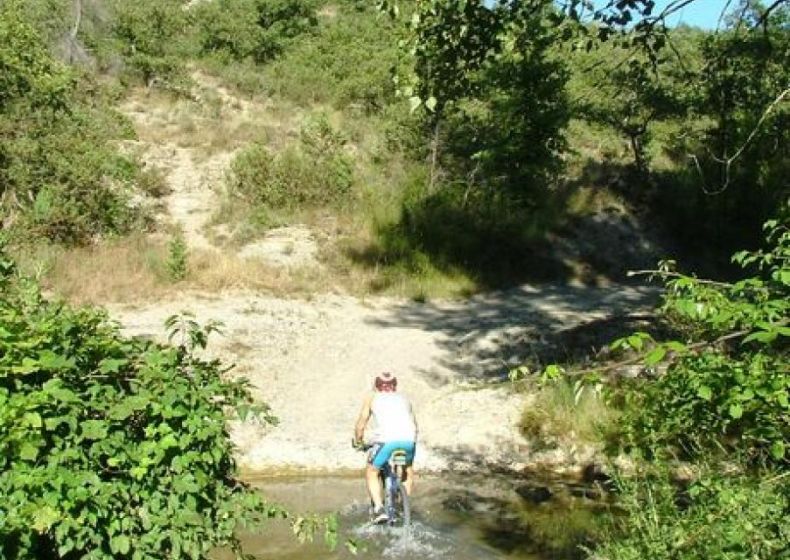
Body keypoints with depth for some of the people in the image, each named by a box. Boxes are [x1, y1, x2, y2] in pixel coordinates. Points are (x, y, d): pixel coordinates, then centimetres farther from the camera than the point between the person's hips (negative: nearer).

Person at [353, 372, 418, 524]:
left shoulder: (372, 398, 23)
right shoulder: (404, 399, 30)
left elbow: (360, 426, 23)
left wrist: (358, 442, 40)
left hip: (386, 440, -3)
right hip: (409, 440, 3)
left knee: (371, 472, 18)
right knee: (408, 470, 31)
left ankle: (379, 508, 3)